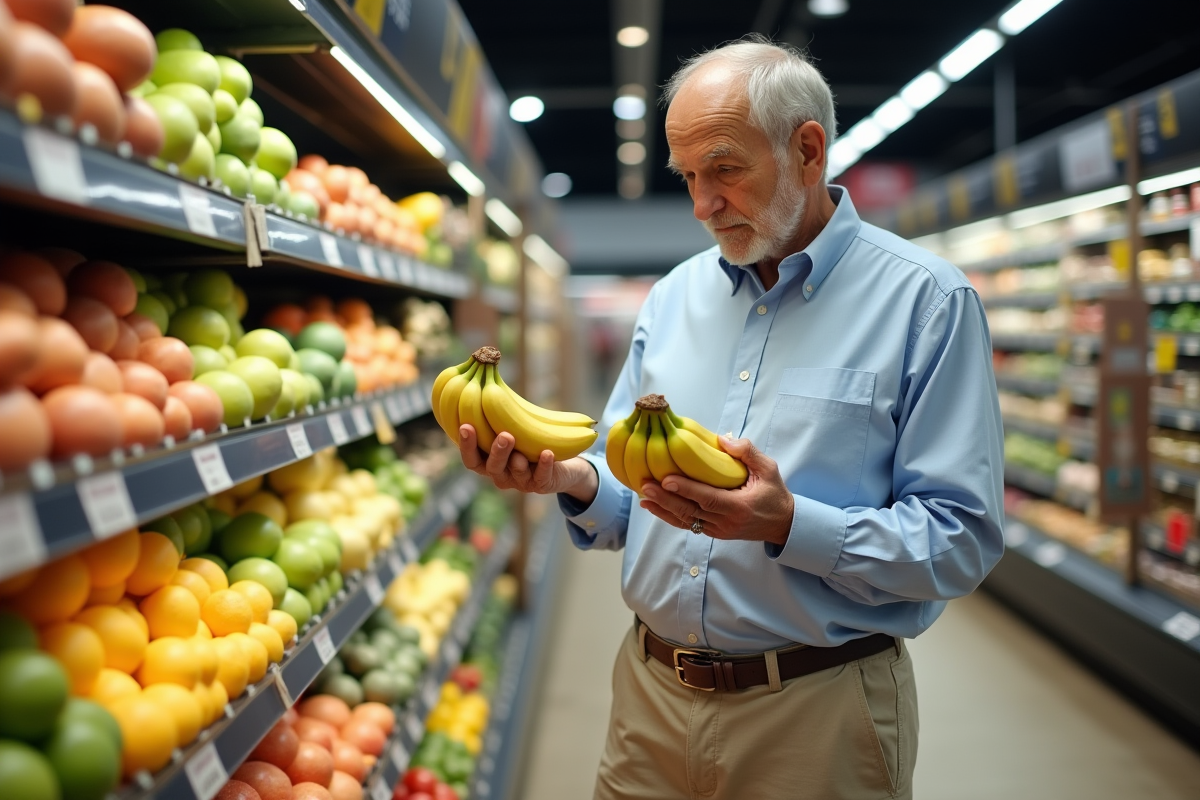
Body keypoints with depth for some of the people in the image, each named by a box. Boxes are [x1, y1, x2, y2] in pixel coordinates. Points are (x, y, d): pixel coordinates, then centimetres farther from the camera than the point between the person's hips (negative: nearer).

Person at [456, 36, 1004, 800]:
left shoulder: (928, 302, -9)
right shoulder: (674, 295, 7)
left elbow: (961, 542, -14)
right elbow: (628, 494, 11)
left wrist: (789, 524, -27)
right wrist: (575, 480, -11)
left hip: (815, 712, -4)